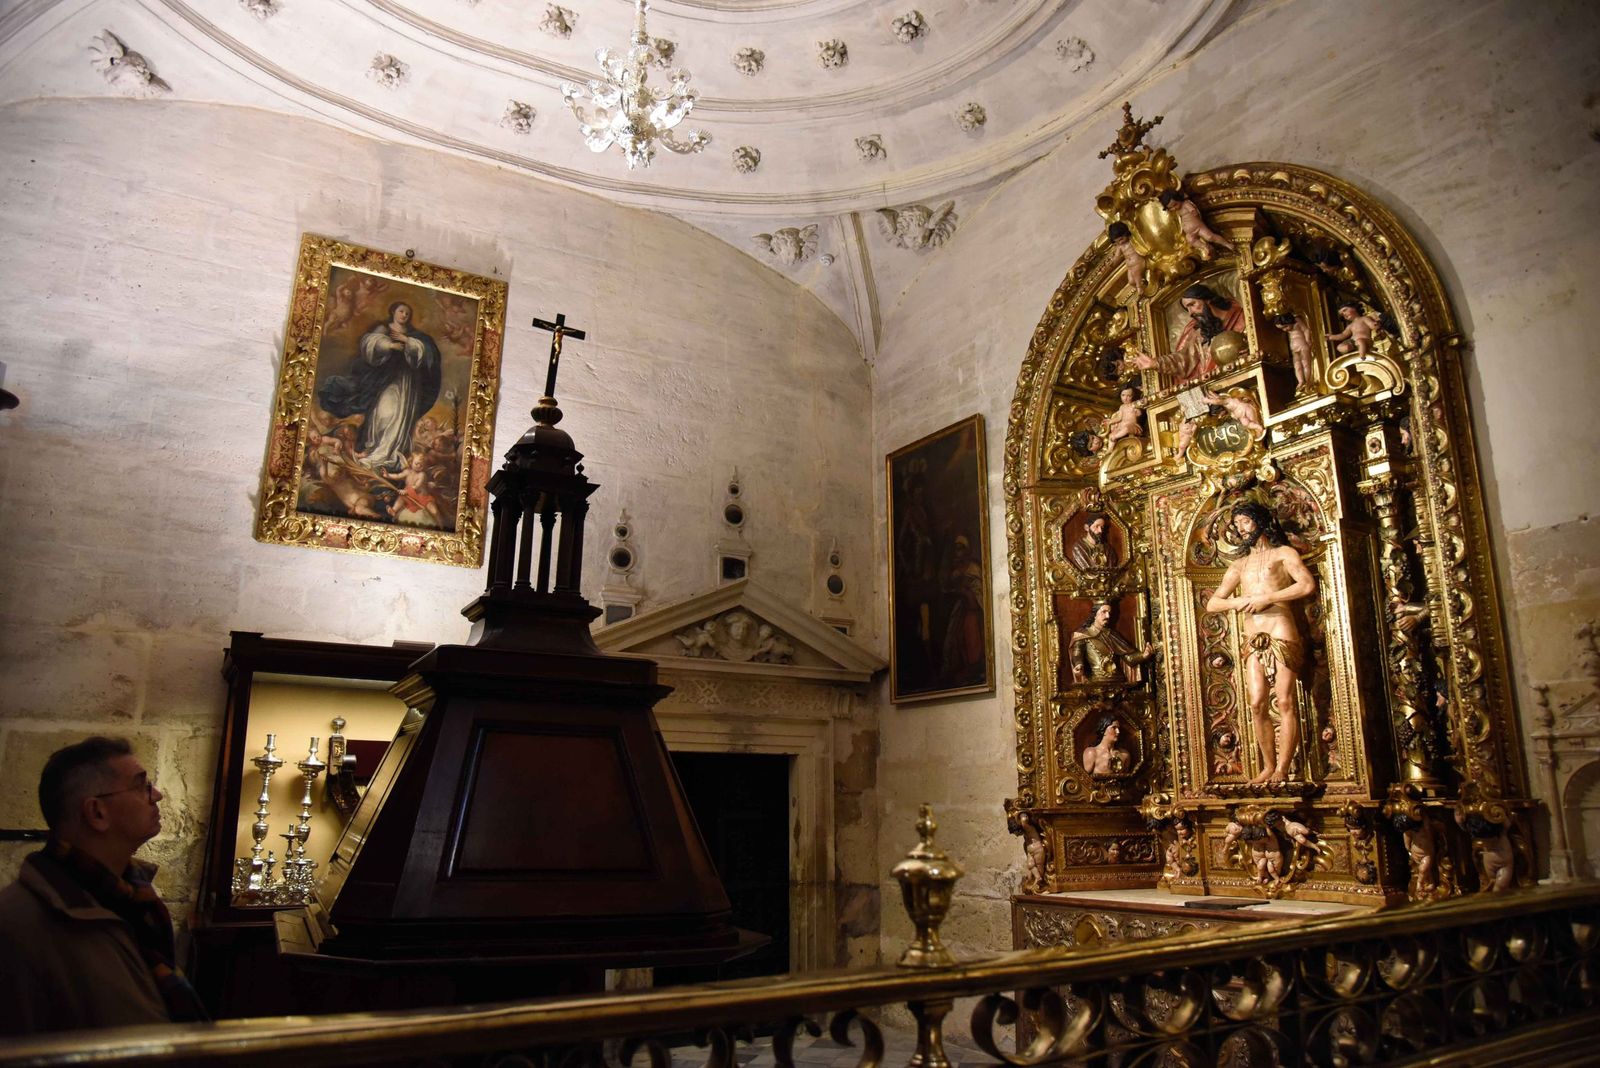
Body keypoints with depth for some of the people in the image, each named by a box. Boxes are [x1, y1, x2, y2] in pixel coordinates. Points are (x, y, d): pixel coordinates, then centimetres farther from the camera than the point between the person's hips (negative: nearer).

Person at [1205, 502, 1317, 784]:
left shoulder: (1283, 553, 9)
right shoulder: (1238, 565, 23)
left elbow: (1308, 585, -9)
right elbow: (1212, 603, 16)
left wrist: (1266, 597, -12)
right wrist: (1238, 602, -4)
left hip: (1281, 634, -5)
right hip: (1252, 640, 5)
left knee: (1284, 703, -7)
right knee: (1258, 705, -3)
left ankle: (1282, 769, -4)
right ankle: (1268, 768, 4)